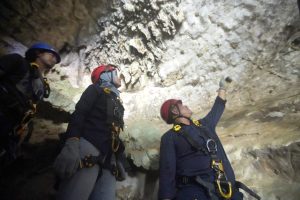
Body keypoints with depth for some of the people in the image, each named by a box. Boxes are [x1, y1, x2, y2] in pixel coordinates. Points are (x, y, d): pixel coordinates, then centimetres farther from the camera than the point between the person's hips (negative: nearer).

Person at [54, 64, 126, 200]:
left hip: (108, 159, 6)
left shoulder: (117, 103, 28)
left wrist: (119, 161, 19)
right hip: (88, 146, -6)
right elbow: (78, 114, -5)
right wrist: (71, 144, -22)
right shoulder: (96, 90, 11)